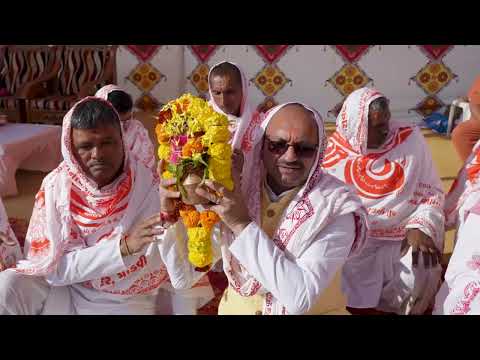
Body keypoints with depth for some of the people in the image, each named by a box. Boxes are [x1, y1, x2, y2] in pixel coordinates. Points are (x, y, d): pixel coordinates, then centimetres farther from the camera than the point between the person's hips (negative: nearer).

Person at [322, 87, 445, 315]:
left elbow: (432, 191, 3)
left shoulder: (412, 140, -2)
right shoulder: (334, 152, -2)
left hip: (406, 237, 1)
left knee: (418, 279, -24)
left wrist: (421, 227, -13)